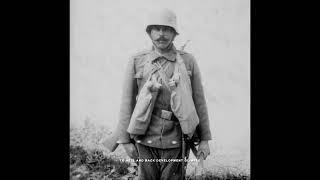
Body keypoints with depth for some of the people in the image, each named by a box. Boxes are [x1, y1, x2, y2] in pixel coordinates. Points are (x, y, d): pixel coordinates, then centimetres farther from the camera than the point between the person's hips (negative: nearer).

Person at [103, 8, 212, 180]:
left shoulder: (188, 61, -1)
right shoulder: (137, 61, -2)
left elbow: (199, 101, 2)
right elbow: (128, 102, 1)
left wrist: (204, 139, 3)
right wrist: (125, 139, 1)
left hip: (176, 141, 0)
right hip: (145, 141, 1)